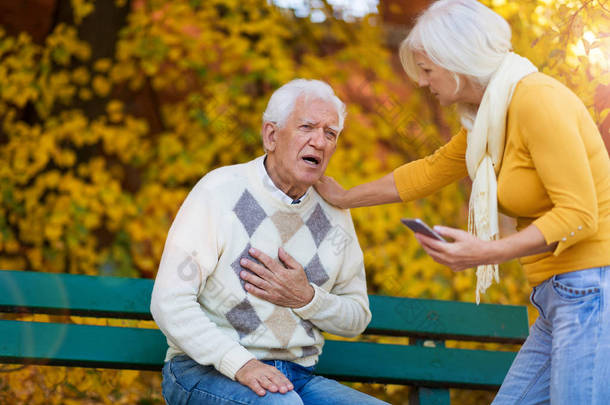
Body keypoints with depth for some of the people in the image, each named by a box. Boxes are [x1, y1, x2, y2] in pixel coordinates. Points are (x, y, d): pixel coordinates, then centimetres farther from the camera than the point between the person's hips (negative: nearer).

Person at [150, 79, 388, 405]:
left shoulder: (332, 212, 9)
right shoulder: (220, 191, -7)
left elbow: (356, 318, 15)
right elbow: (169, 303, -14)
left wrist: (306, 299, -7)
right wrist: (240, 364, -26)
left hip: (297, 378, 5)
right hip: (206, 371, -5)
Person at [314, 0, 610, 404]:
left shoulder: (536, 98, -14)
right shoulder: (489, 117, 16)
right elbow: (429, 171, 31)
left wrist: (489, 253, -22)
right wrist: (343, 198, 38)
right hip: (560, 298, 10)